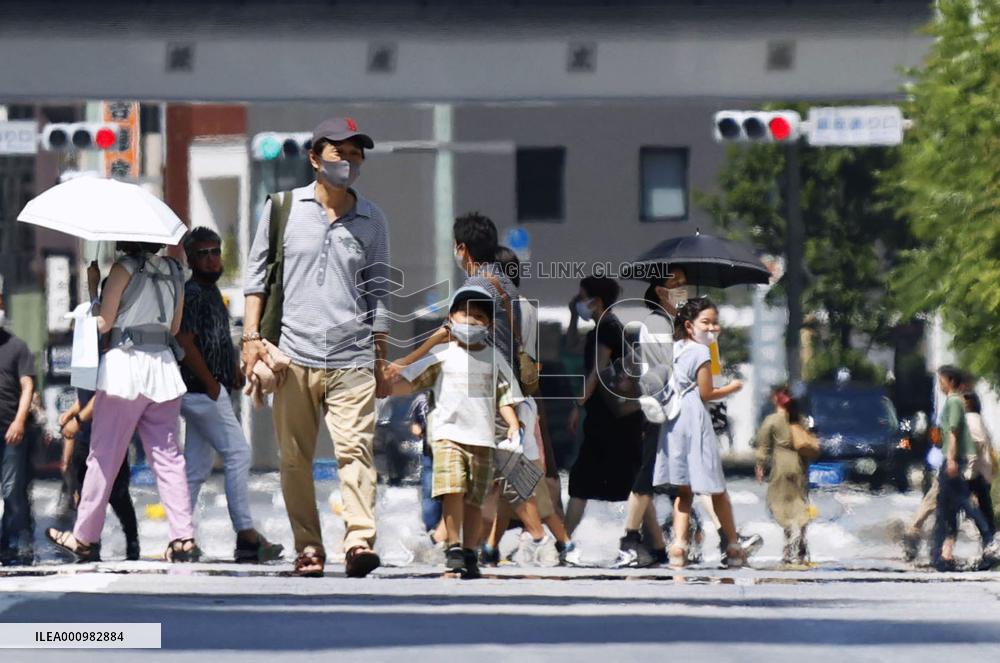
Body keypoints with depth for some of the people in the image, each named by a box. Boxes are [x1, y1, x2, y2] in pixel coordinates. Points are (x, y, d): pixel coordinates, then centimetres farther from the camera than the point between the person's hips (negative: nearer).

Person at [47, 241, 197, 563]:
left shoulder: (124, 269, -7)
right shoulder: (174, 272, 11)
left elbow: (104, 323, -7)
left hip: (125, 364, -5)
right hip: (163, 364, 5)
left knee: (104, 456, 2)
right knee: (167, 456, 3)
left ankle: (85, 538, 8)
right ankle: (184, 538, -7)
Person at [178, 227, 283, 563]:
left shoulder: (211, 293, 18)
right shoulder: (191, 294, -12)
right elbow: (185, 342, -20)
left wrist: (234, 369, 12)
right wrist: (210, 384, -18)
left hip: (207, 392, 10)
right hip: (201, 392, -10)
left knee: (197, 465, 10)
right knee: (238, 453, -11)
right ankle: (246, 536, -12)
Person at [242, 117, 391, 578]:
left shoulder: (372, 220, 14)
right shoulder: (283, 208, 9)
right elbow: (257, 275, 11)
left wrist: (381, 361, 16)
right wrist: (252, 336, 1)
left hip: (352, 357, 0)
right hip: (293, 354, 0)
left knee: (355, 449, -14)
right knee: (296, 458, 0)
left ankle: (360, 541, -22)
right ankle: (307, 548, 4)